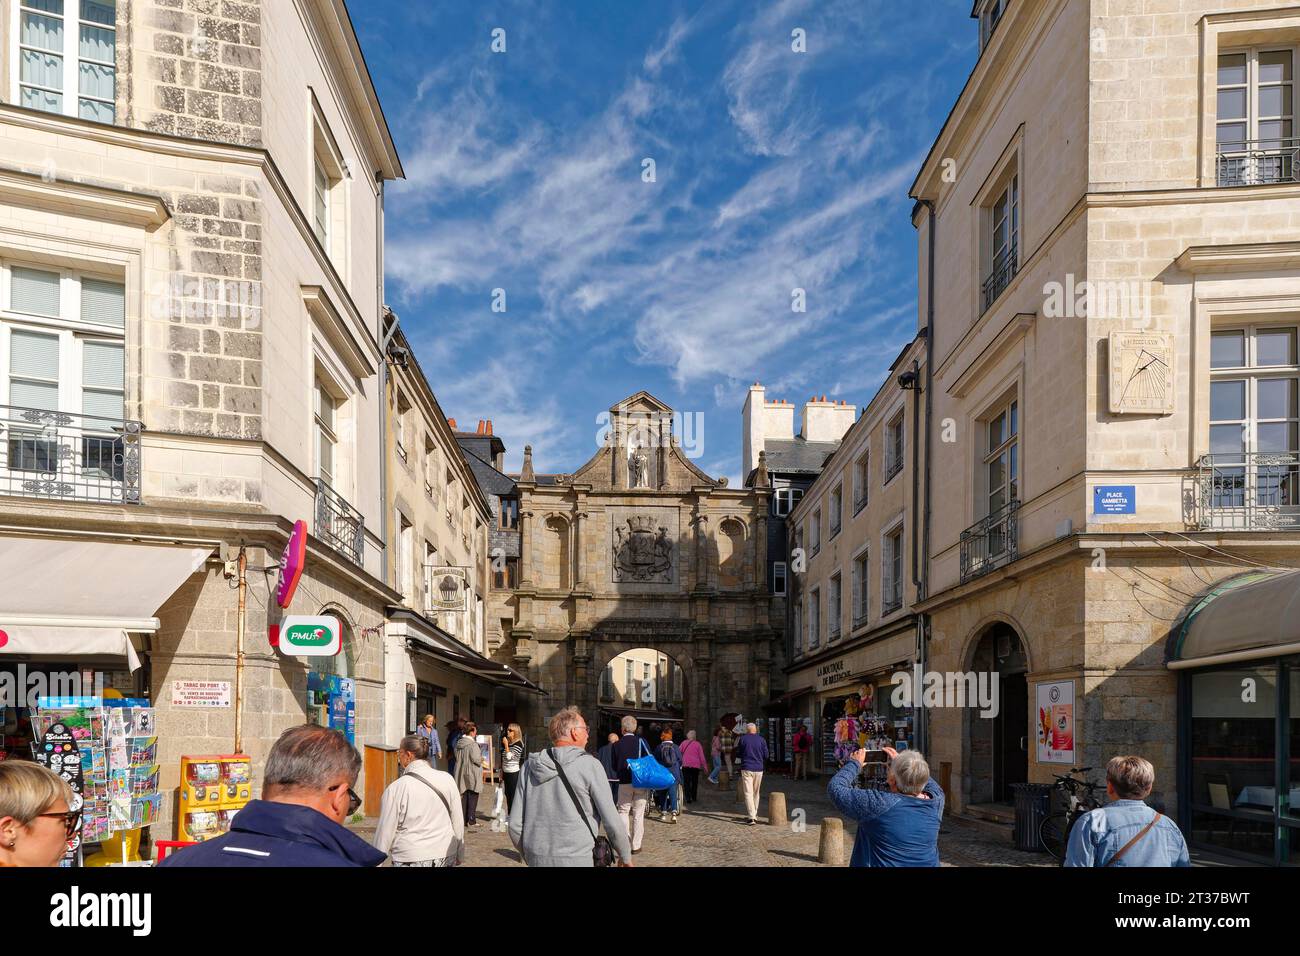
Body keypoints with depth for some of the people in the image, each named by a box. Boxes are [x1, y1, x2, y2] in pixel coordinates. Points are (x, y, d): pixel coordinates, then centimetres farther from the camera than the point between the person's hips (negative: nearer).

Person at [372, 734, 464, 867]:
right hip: (446, 858, 3)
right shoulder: (447, 780, -4)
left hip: (411, 861, -3)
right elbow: (458, 823, 2)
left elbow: (385, 831, -7)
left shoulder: (395, 788, -13)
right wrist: (459, 856, 15)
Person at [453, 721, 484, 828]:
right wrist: (481, 759, -2)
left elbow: (457, 757, 13)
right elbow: (476, 759, -22)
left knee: (464, 797, 15)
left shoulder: (459, 743, 5)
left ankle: (463, 819, 19)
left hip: (462, 774, 7)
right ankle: (471, 821, 3)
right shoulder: (473, 744, -19)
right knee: (472, 798, 1)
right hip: (472, 775, -7)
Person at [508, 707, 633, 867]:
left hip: (537, 859, 5)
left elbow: (515, 824, 6)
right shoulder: (589, 765, -7)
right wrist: (626, 858, 7)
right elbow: (612, 823, -7)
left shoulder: (530, 766, 5)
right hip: (576, 860, -5)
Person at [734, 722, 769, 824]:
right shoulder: (762, 740, 2)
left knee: (748, 793, -5)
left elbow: (737, 755, 4)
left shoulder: (742, 739, -2)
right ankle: (755, 815, 24)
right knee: (756, 793, 17)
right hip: (758, 769, 2)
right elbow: (766, 755, 5)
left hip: (746, 769, -2)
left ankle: (752, 817, -17)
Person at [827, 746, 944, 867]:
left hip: (883, 864, -3)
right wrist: (901, 763, 10)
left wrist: (854, 764, -4)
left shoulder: (879, 805, -27)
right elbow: (935, 787, 10)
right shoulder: (935, 802, -15)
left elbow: (836, 787, -19)